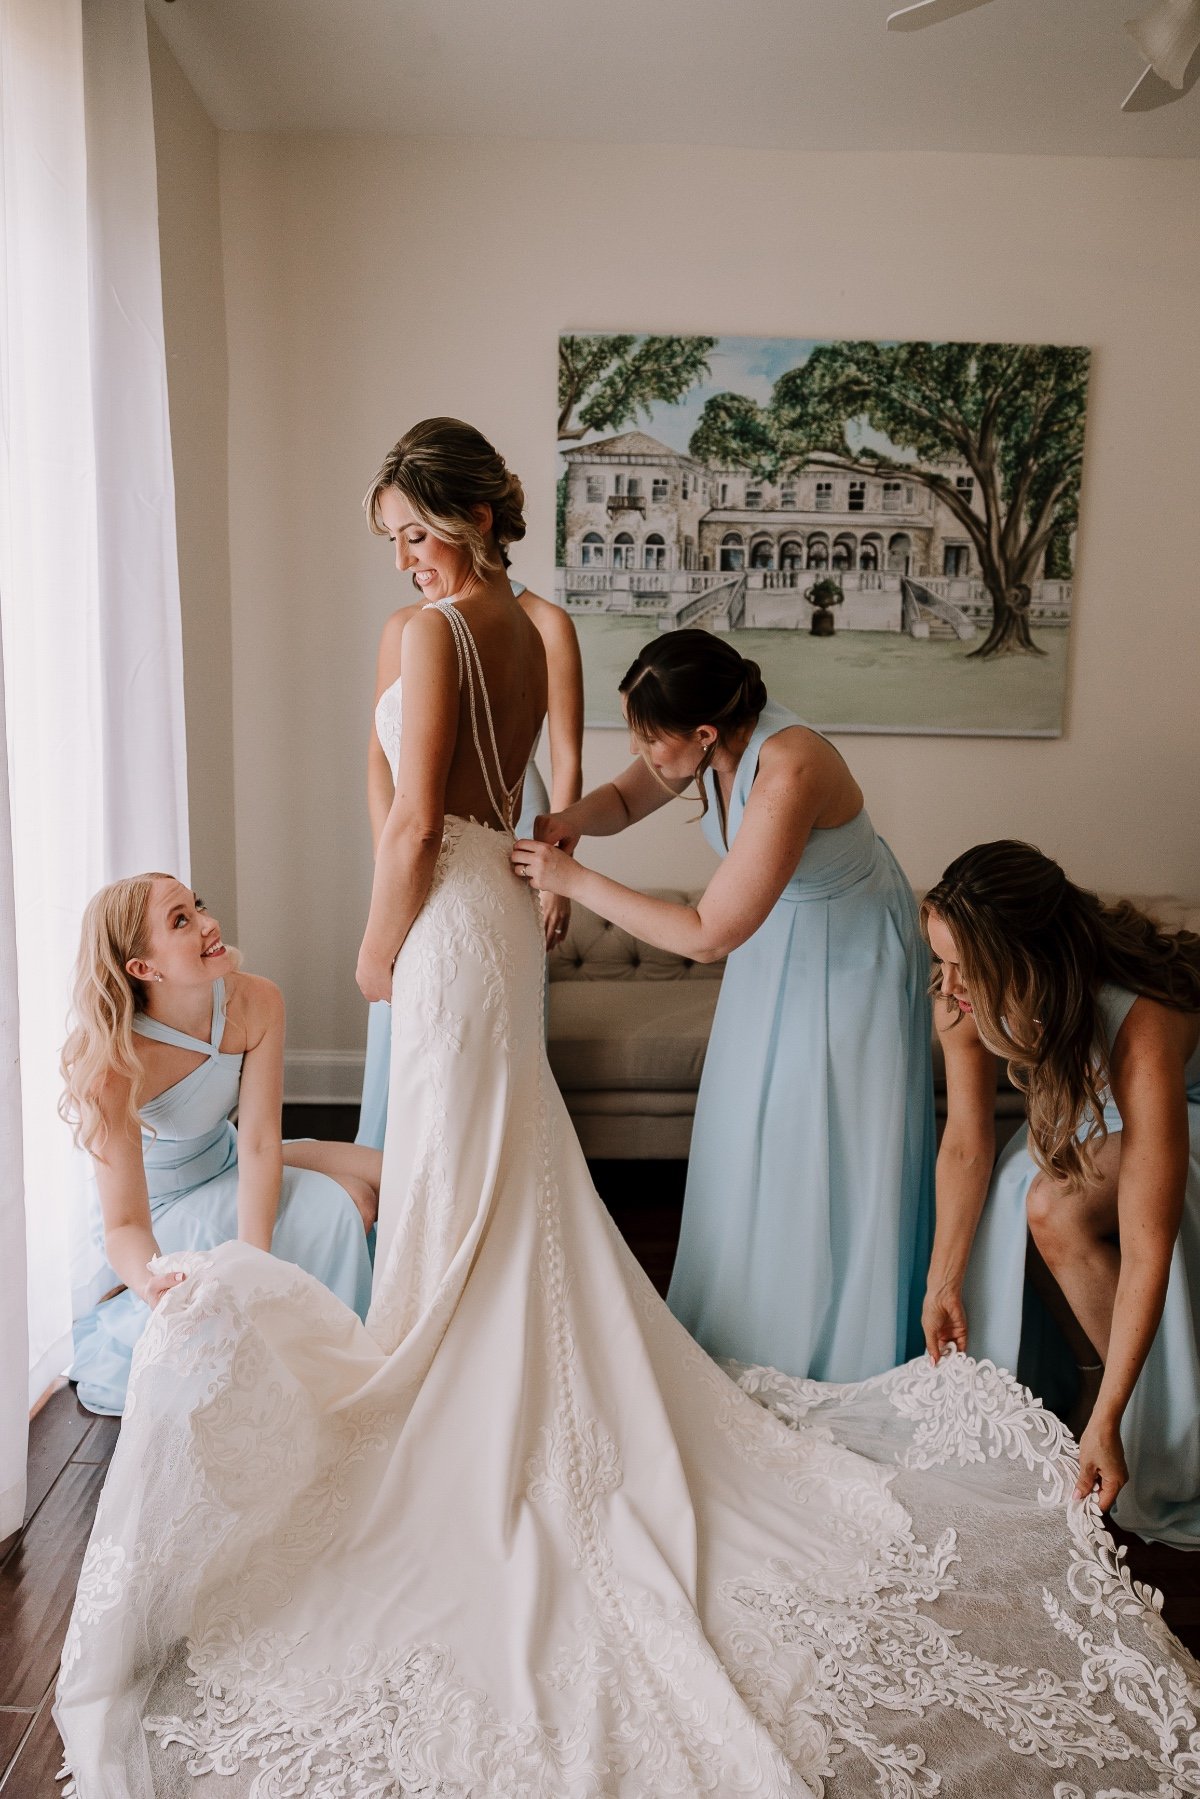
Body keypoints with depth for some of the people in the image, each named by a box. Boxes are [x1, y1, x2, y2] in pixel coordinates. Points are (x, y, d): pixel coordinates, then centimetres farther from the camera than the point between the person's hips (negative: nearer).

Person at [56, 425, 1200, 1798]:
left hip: (453, 915, -9)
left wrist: (376, 949, -6)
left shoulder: (434, 631, -13)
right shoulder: (522, 627, 13)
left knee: (458, 1175, 2)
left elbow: (416, 818, -18)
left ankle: (448, 1403, 18)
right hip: (499, 898, 9)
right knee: (503, 1174, 17)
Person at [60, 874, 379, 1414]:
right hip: (159, 1206, -5)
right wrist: (151, 1282, -58)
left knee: (369, 1187, -12)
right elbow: (124, 1223, -34)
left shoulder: (256, 1003, -22)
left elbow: (260, 1143, -22)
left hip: (229, 1167, 5)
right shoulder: (111, 1064, -33)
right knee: (337, 1207, -23)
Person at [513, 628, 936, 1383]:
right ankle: (746, 1331, 34)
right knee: (749, 1143, 15)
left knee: (840, 1161, 5)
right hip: (774, 946, 8)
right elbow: (626, 799, 4)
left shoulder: (788, 772, -37)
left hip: (850, 960, -7)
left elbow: (708, 934, -34)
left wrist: (575, 881, -31)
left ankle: (842, 1361, 26)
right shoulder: (712, 738, -15)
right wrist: (574, 819, -19)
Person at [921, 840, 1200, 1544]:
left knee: (1056, 1205, -27)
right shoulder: (969, 999, -26)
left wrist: (1106, 1420, -36)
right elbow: (966, 1144, -13)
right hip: (1089, 1111, 5)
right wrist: (944, 1284, -9)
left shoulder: (1140, 1031, -42)